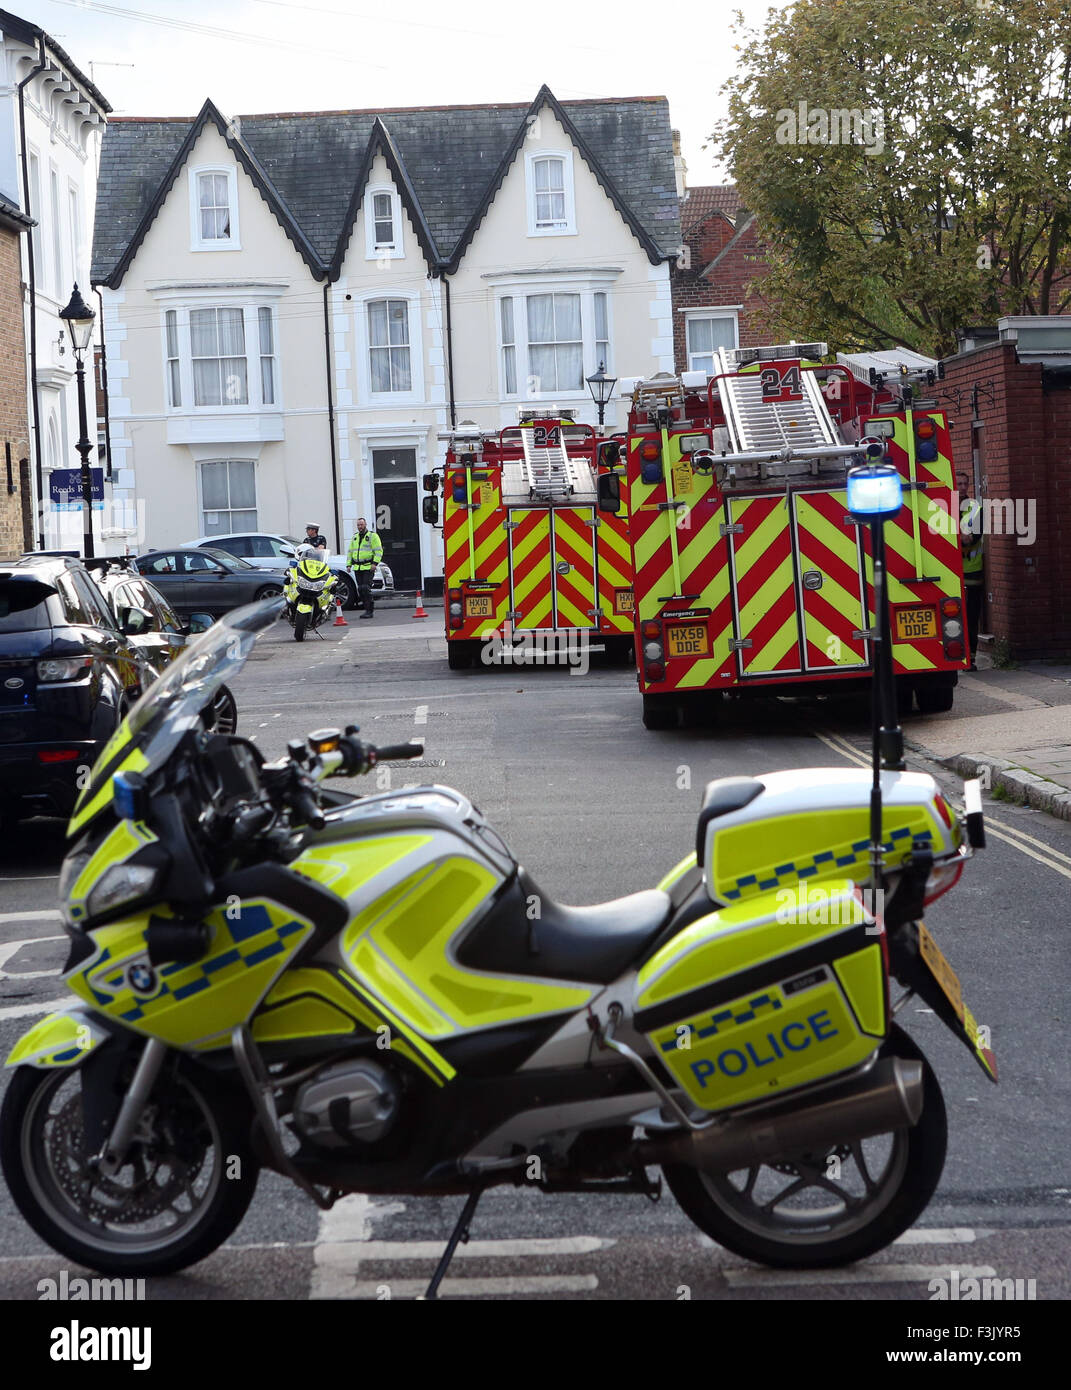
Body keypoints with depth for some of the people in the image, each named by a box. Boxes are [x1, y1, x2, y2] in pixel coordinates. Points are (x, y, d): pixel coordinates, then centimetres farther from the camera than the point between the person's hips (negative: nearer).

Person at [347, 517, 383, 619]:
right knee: (360, 589, 4)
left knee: (366, 588, -15)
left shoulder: (372, 536, 0)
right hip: (357, 568, 7)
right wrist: (349, 564, 14)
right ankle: (366, 609, 9)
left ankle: (369, 611, -14)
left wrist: (375, 563, -16)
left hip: (368, 568, -7)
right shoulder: (355, 538, 19)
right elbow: (350, 552, 24)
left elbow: (379, 551, -6)